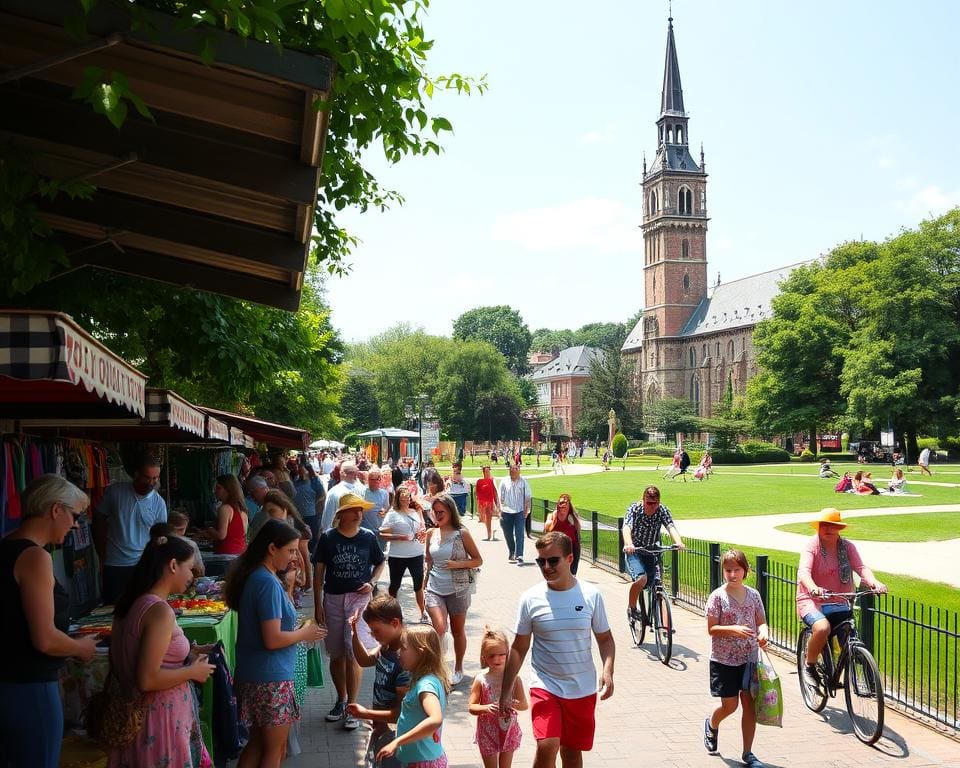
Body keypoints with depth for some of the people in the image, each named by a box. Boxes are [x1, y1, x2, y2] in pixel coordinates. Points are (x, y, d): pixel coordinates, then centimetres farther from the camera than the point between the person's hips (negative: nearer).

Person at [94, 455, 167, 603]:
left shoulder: (159, 503, -4)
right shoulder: (115, 491, -6)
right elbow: (99, 520, 4)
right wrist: (102, 555, 4)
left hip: (142, 565, 0)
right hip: (113, 564, 0)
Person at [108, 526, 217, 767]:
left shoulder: (134, 603, 5)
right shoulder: (159, 611, -22)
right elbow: (148, 680, -26)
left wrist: (187, 655, 13)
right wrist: (192, 671, -13)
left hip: (136, 713, 9)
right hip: (159, 719, -9)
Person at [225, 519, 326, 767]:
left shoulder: (252, 577, 7)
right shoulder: (268, 582, -21)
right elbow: (273, 639, -25)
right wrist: (304, 634, -10)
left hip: (252, 675, 9)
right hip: (271, 677, -9)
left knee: (257, 743, 19)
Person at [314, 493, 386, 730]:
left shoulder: (368, 537, -1)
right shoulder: (328, 538, -2)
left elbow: (380, 563, 14)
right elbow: (319, 571, 2)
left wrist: (372, 583, -4)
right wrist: (318, 604, -1)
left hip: (359, 598, -1)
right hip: (333, 598, 1)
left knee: (353, 653, -10)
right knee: (336, 654, 11)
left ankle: (352, 707, 0)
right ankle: (341, 700, 30)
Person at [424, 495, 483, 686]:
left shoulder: (462, 534, -8)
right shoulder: (431, 533, 3)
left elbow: (478, 560, -4)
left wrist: (457, 564, -18)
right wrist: (426, 581, 15)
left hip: (458, 589, -2)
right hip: (435, 589, 2)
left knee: (458, 630, 12)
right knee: (439, 628, -18)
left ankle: (458, 668, 30)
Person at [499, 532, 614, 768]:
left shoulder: (591, 595, -6)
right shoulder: (531, 598, -7)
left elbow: (605, 638, 3)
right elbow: (519, 648, 0)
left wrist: (607, 671, -14)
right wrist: (506, 691, -1)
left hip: (583, 689, 1)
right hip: (545, 686, -1)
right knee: (547, 746, -18)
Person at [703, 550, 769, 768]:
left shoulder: (753, 595, 1)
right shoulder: (717, 596, -10)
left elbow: (761, 621, 8)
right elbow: (711, 629, -11)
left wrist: (762, 632, -15)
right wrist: (733, 629, -26)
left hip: (749, 658, 3)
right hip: (724, 660, -3)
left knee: (750, 704, 4)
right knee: (730, 705, 3)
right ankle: (711, 725, 36)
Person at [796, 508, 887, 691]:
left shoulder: (847, 546, 3)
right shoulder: (812, 546, -9)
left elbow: (861, 568, -11)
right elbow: (803, 571, -25)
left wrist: (874, 582, -33)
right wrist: (813, 588, -46)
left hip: (839, 603, 4)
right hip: (812, 601, -4)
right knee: (822, 628, -32)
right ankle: (810, 667, -8)